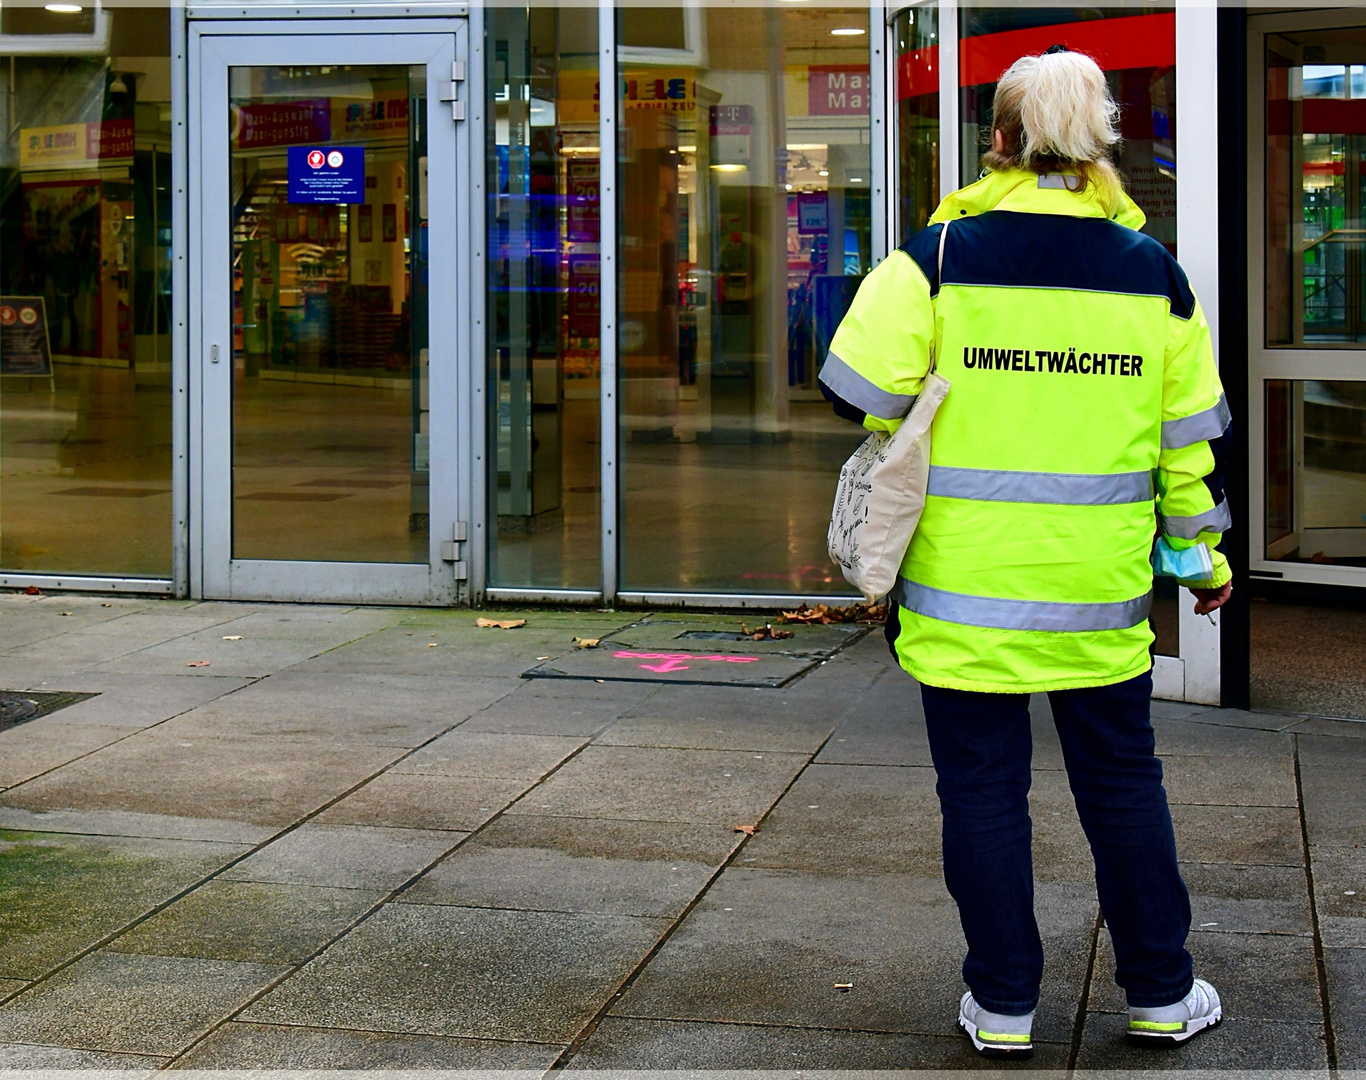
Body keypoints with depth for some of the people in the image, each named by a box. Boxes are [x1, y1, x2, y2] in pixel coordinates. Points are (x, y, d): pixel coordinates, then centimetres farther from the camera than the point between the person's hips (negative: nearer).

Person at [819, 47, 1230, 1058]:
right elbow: (1191, 436, 6)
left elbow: (866, 395, -9)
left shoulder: (939, 256, -8)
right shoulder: (1153, 272, 1)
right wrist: (1203, 553, 19)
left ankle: (1003, 1003, 15)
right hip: (1101, 592, 2)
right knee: (1122, 782, 15)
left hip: (967, 584, -2)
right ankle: (1162, 994, 24)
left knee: (983, 787, 8)